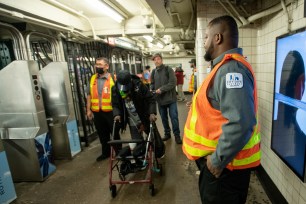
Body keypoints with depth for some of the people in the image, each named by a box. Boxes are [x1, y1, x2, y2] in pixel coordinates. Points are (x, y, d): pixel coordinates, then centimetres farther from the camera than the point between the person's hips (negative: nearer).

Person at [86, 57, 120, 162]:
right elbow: (89, 95, 12)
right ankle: (105, 152, 35)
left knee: (115, 133, 11)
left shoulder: (113, 78, -8)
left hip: (111, 112, -4)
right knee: (102, 134, 17)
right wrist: (88, 109, 9)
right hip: (97, 112, 5)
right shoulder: (93, 79, 7)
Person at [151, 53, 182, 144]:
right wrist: (154, 91, -8)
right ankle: (167, 133, 30)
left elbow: (173, 83, -15)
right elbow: (152, 84, 12)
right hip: (160, 99, 4)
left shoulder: (168, 69, -6)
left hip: (170, 98, -4)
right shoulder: (153, 72, 8)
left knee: (174, 117, 0)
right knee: (164, 118, 14)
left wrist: (161, 89, -20)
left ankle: (177, 135, 14)